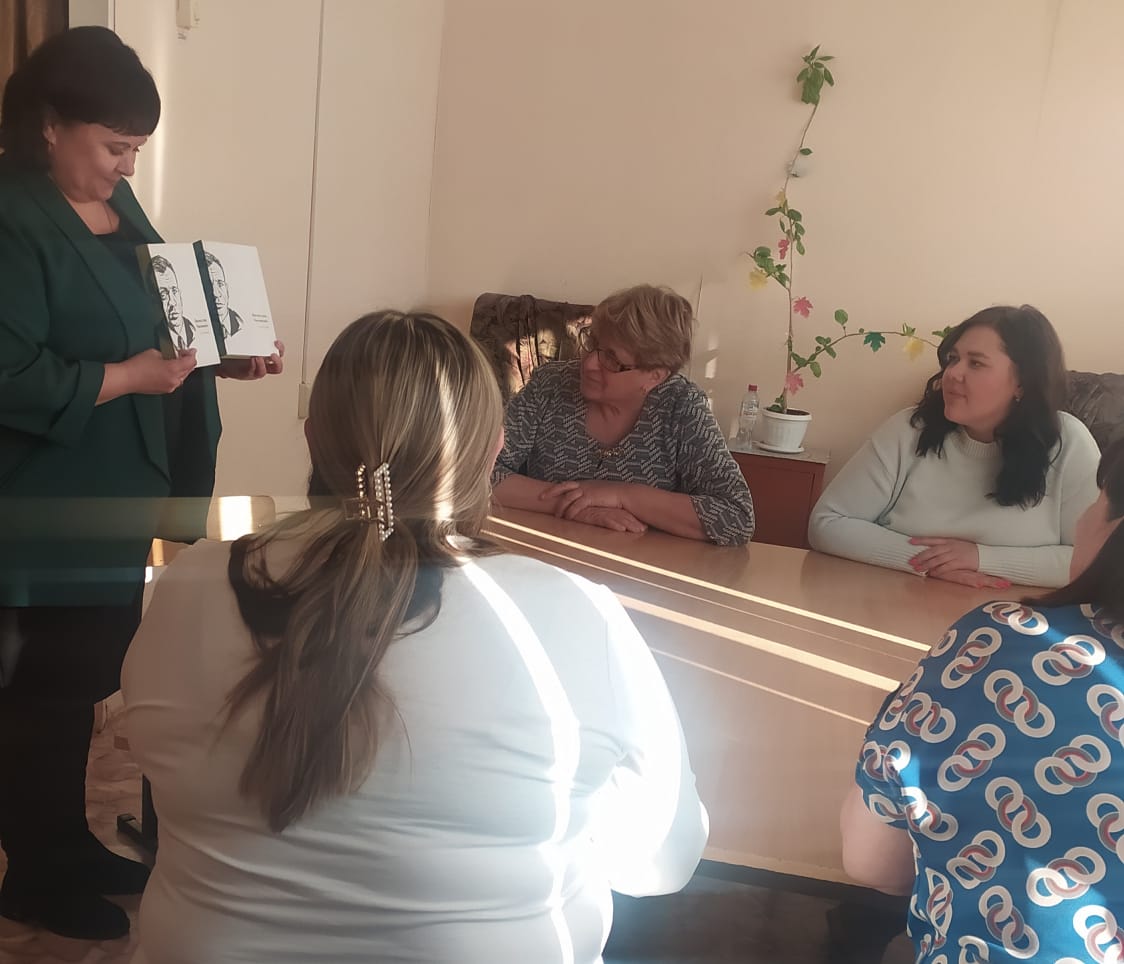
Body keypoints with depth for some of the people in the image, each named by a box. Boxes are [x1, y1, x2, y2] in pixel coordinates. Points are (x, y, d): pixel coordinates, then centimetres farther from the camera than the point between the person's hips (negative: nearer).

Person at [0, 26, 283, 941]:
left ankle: (80, 846, 36)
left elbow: (149, 318, 18)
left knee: (100, 680, 19)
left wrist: (225, 355, 3)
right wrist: (127, 377, -22)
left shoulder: (114, 203, 9)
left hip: (116, 498, 9)